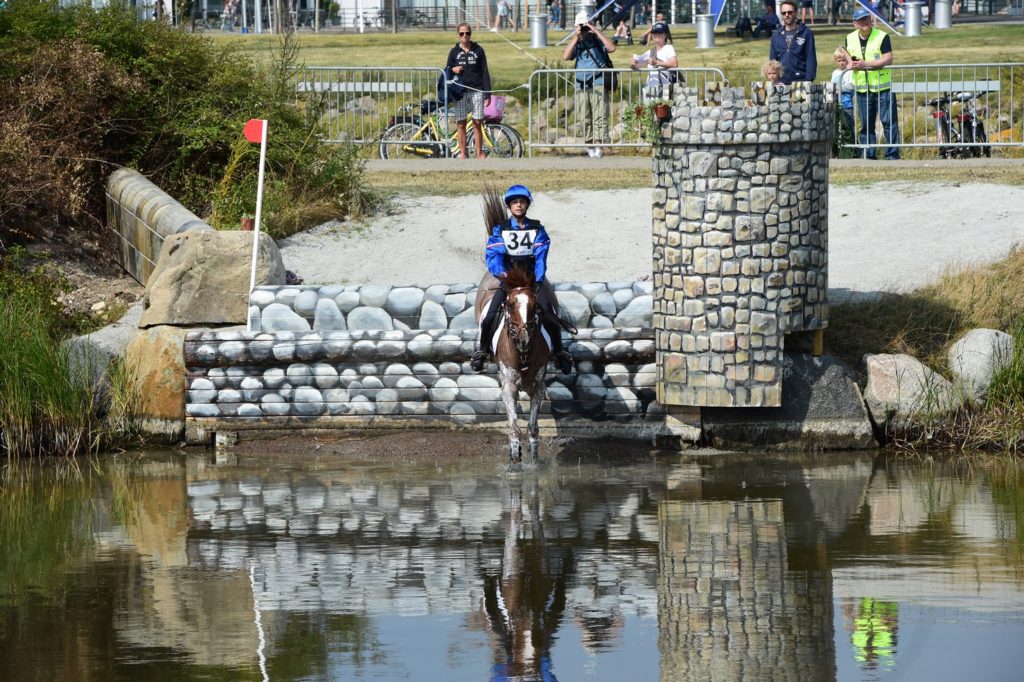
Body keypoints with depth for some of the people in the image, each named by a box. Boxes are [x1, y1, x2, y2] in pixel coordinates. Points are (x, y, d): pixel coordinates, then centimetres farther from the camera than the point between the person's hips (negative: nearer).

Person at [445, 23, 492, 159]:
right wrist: (452, 70, -11)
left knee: (477, 123, -3)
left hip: (476, 91, -1)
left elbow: (485, 72, 5)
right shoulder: (454, 52, 8)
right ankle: (463, 153, 6)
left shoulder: (478, 51, 6)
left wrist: (487, 94, -1)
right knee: (461, 124, 0)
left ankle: (479, 153, 5)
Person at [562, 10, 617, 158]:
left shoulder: (598, 41, 7)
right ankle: (589, 146, 5)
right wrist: (575, 37, -5)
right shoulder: (575, 44, 14)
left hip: (598, 84, -3)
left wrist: (597, 32, -10)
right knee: (583, 119, 0)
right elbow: (565, 56, -2)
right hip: (581, 86, 3)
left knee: (600, 117, -11)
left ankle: (598, 146, -14)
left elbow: (612, 48, -12)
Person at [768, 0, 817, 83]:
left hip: (800, 81, -3)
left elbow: (811, 59, -4)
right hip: (781, 82, 3)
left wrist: (809, 80, -13)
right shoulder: (776, 36, 10)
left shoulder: (806, 33, -1)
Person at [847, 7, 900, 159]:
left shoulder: (882, 37, -6)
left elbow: (888, 60, -14)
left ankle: (892, 154, -2)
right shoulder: (850, 39, 10)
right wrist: (851, 64, -3)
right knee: (865, 124, 6)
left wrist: (865, 64, -20)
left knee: (889, 121, -6)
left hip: (882, 87, -4)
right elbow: (847, 57, 22)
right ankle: (868, 155, 11)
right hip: (862, 88, 4)